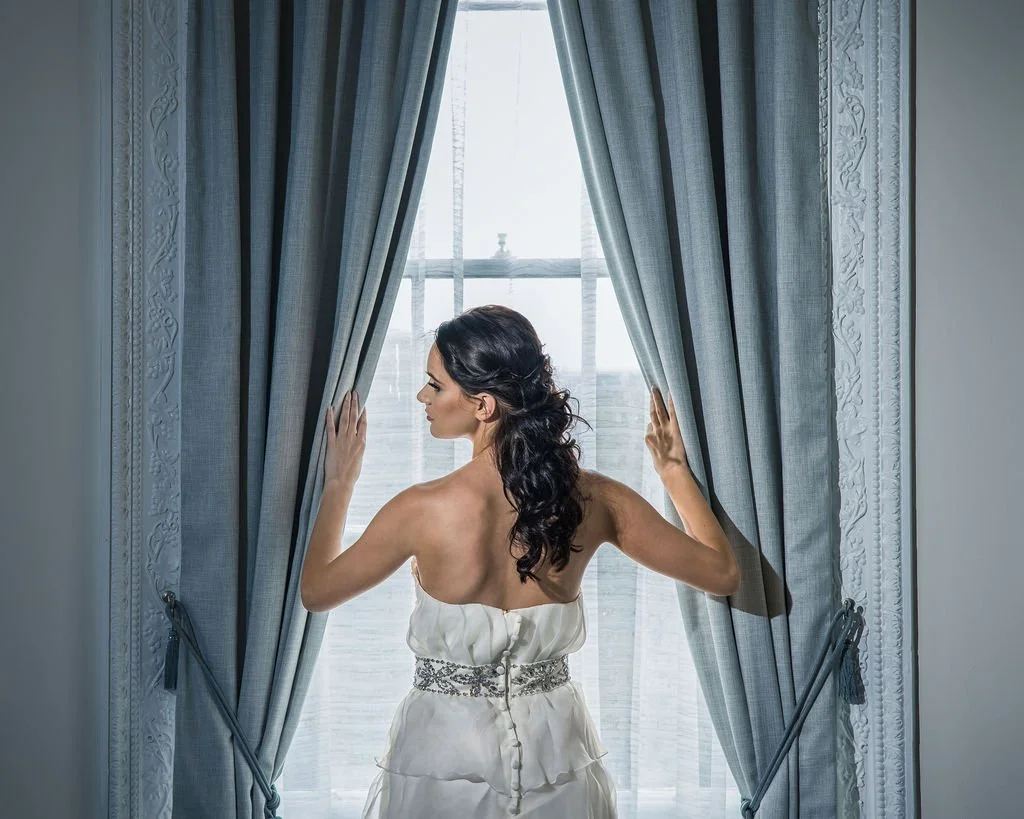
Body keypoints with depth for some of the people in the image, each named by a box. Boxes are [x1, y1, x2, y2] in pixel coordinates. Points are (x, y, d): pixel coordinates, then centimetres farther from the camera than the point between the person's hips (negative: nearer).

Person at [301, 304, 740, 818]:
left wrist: (338, 483, 9)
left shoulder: (424, 510, -21)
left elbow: (316, 592, -4)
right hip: (555, 751, 3)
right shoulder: (593, 499, -13)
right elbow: (722, 574, -2)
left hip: (444, 761, -2)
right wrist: (675, 470, 9)